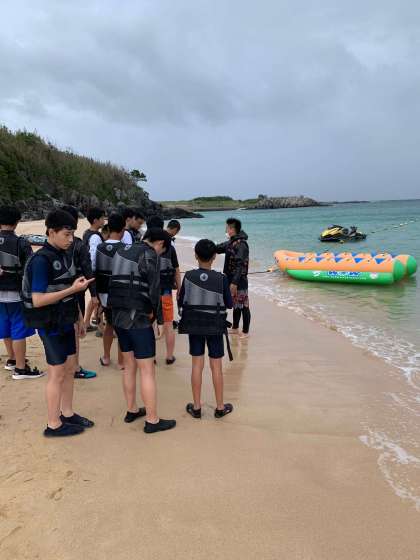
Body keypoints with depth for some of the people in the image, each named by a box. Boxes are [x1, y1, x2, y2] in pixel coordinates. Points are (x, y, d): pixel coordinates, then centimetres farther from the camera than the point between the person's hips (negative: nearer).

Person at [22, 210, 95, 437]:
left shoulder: (63, 255, 6)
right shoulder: (41, 260, -19)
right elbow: (37, 300, -23)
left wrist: (79, 317, 16)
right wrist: (73, 289, -25)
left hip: (66, 322, 8)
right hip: (51, 325, -8)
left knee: (70, 368, 16)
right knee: (57, 373, 3)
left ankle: (67, 414, 32)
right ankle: (53, 425, 18)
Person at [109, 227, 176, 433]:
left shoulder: (121, 251, 12)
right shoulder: (149, 255, -12)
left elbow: (116, 282, 13)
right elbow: (154, 288, -18)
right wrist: (153, 311, 0)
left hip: (118, 316, 8)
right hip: (138, 319, -8)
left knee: (129, 365, 19)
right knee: (147, 370, 1)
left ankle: (131, 410, 32)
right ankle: (152, 420, 9)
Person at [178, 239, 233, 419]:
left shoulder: (189, 276, -9)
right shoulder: (221, 279, -12)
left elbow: (181, 302, -2)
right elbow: (229, 304, -4)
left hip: (194, 326, 1)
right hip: (215, 327, -1)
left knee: (197, 365, 10)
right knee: (216, 366, 9)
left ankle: (196, 407, 18)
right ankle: (220, 407, 21)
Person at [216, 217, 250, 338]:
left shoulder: (241, 245, -18)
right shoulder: (231, 242, 10)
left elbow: (240, 265, -25)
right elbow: (219, 248, 23)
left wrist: (235, 282, -29)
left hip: (240, 281, -9)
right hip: (231, 279, 9)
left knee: (243, 305, 0)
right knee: (235, 305, 19)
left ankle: (245, 332, 9)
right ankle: (235, 328, 31)